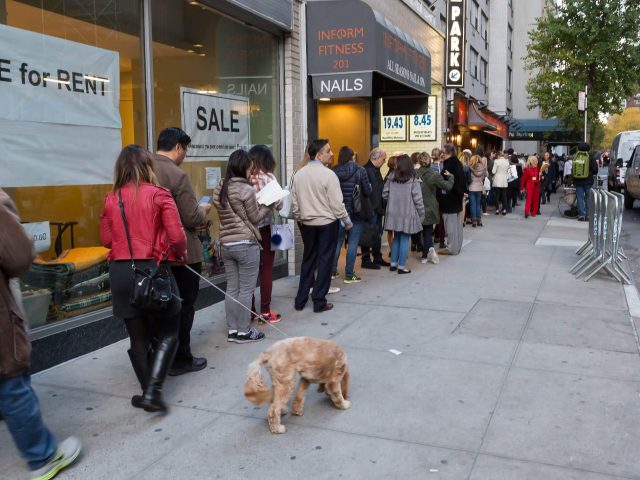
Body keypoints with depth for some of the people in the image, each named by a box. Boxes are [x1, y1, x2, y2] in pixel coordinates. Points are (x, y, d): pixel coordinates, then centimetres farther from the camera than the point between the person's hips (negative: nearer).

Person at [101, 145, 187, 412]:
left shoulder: (111, 200, 3)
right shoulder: (159, 194, -7)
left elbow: (106, 239, 9)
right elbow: (177, 236, -11)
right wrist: (181, 254, 8)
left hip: (120, 272, 4)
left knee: (138, 337, 14)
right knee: (167, 334, 10)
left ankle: (149, 392, 22)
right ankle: (152, 391, -4)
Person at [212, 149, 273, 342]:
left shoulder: (219, 190, 8)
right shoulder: (246, 190, -14)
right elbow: (255, 219, -7)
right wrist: (269, 204, 4)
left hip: (226, 244, 7)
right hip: (246, 244, -7)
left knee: (231, 289, 12)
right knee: (246, 290, 3)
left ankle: (232, 330, 18)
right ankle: (244, 331, 10)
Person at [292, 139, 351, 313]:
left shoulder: (299, 174, 2)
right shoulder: (328, 175, -15)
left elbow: (294, 201, 6)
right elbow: (337, 204, -15)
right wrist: (347, 221, -2)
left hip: (306, 223, 5)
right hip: (327, 223, -5)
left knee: (308, 260, 16)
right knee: (325, 261, 5)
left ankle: (300, 300, 18)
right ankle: (319, 302, 9)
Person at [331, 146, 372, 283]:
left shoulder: (333, 172, -3)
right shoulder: (360, 170, -8)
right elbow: (368, 192, -8)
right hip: (356, 212, -3)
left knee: (337, 242, 14)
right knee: (353, 243, 2)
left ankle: (332, 271, 22)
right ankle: (349, 275, 4)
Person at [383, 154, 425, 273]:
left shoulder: (391, 178, -1)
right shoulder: (413, 180, -10)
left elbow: (384, 194, 1)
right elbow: (417, 199, -9)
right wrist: (421, 214, 2)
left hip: (394, 213, 4)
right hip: (407, 214, -4)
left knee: (396, 238, 17)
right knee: (404, 239, 3)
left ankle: (393, 263, 21)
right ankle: (401, 266, 6)